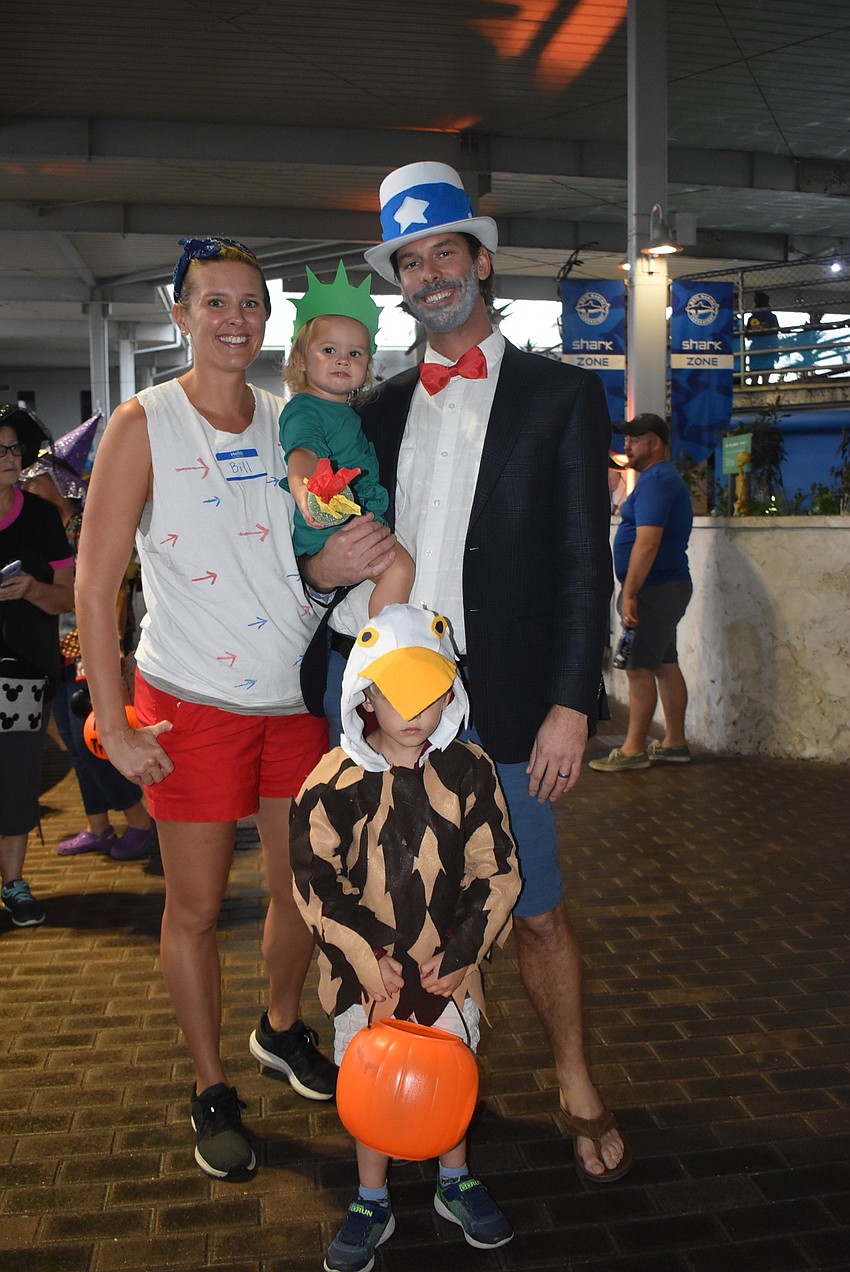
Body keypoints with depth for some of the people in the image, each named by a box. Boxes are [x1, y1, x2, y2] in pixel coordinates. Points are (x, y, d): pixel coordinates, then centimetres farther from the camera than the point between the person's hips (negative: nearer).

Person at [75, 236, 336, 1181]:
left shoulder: (292, 422, 6)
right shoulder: (143, 426, -7)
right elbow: (95, 584, -8)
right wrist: (114, 726, -11)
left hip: (297, 696, 4)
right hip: (194, 704, -4)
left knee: (303, 885, 15)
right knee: (195, 907, 7)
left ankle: (281, 1029, 42)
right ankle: (211, 1092, 27)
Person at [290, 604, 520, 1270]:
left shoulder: (469, 771, -9)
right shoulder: (334, 782, -14)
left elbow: (498, 872, -5)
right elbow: (316, 882, -12)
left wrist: (463, 952, -10)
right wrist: (366, 957, -16)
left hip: (449, 965, 2)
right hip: (365, 969, -1)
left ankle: (456, 1183, 42)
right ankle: (372, 1203, 34)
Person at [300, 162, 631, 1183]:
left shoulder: (561, 395, 2)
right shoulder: (382, 408, 14)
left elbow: (584, 565, -4)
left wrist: (571, 706, -12)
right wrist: (323, 565, -7)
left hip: (499, 700, -3)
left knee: (536, 909, 5)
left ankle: (577, 1090, 26)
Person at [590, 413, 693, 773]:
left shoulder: (655, 481, -15)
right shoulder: (665, 478, 20)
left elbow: (647, 543, -24)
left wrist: (629, 594, -24)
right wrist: (633, 591, 22)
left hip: (655, 590, -11)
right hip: (668, 586, 11)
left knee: (639, 668, -7)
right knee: (666, 665, 12)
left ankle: (633, 750, -2)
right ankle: (674, 743, 19)